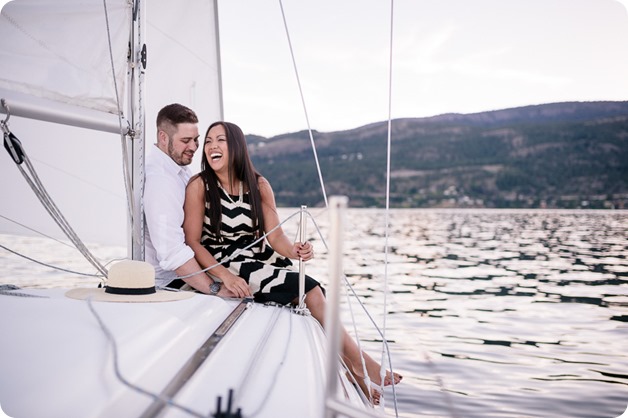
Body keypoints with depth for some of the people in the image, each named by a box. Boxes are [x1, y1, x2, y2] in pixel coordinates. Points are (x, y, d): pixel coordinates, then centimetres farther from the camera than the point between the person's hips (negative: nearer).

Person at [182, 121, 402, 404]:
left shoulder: (259, 185, 2)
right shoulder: (199, 186, -9)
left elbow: (275, 236, -3)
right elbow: (192, 243, -11)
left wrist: (292, 249, -27)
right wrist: (225, 276, -25)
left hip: (261, 262, 5)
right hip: (221, 266, -5)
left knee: (307, 293, -20)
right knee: (308, 289, -20)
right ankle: (358, 362, -7)